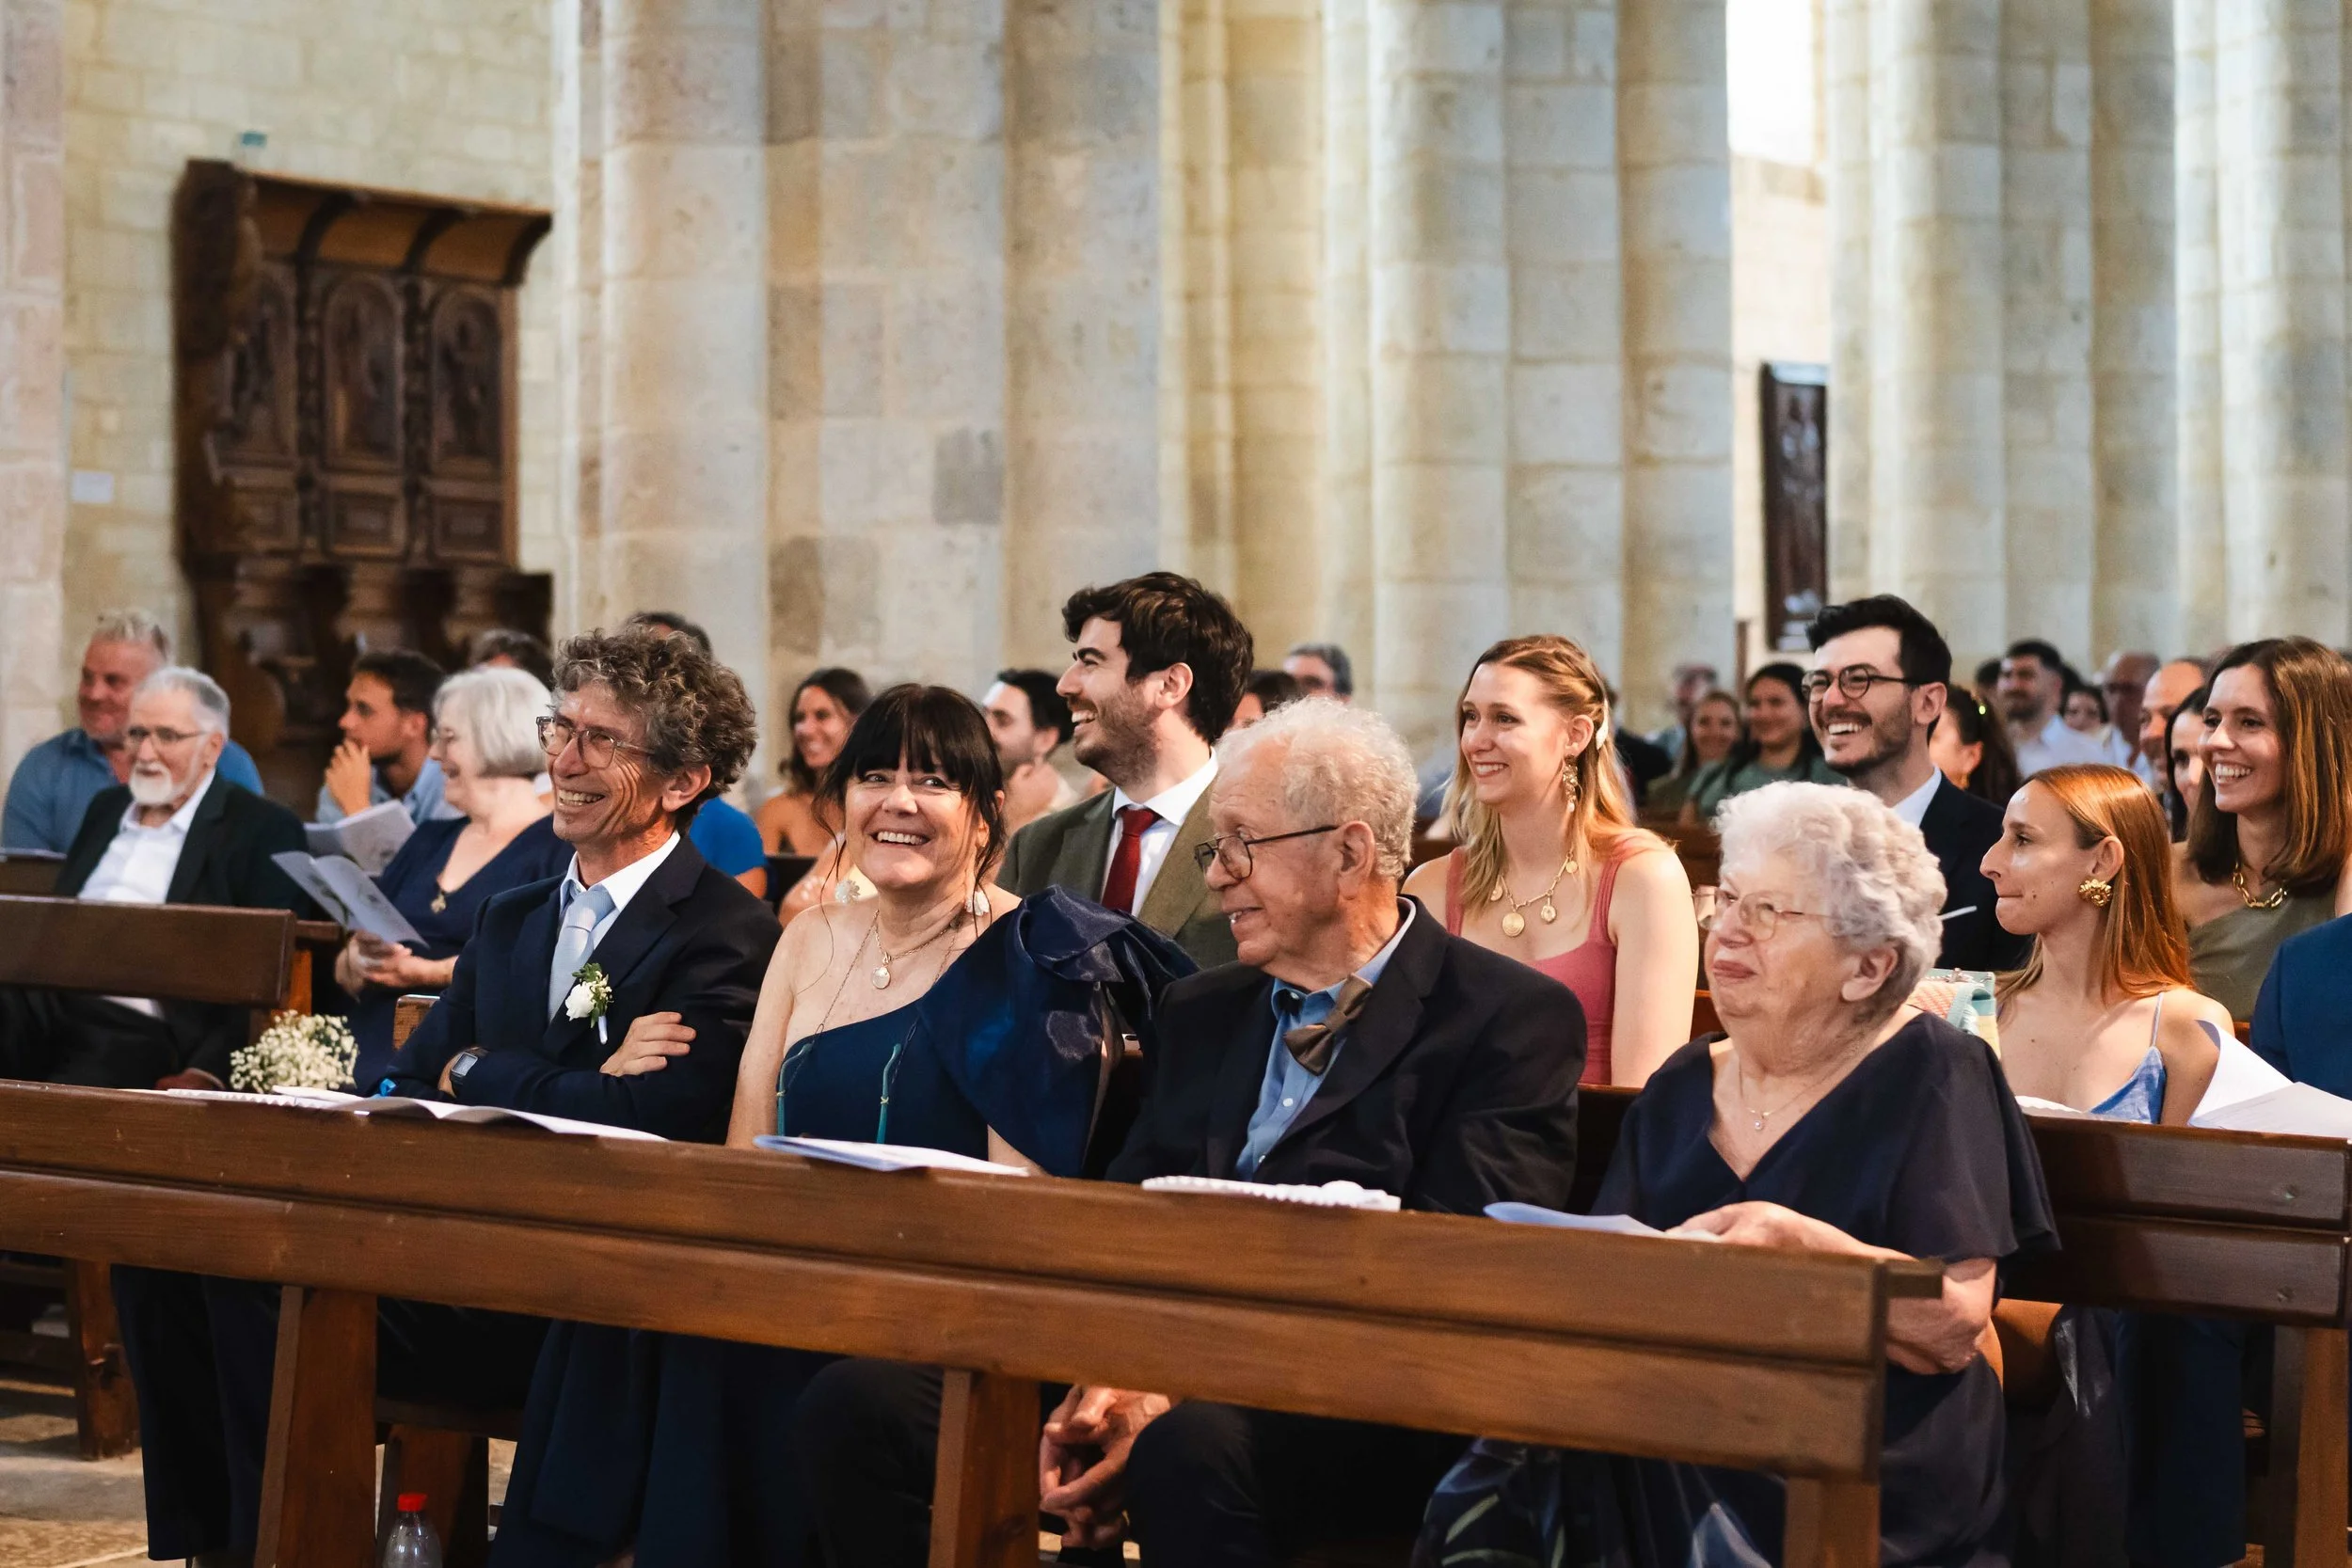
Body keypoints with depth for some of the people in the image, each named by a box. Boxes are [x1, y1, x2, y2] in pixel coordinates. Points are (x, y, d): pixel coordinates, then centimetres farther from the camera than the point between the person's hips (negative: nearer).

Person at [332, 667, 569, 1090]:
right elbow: (347, 964, 16)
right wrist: (355, 964, -7)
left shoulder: (562, 849, 0)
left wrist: (430, 973, -17)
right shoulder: (429, 841, 22)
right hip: (372, 1064, 5)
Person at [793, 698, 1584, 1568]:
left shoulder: (1513, 1019, 0)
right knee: (853, 1402, -14)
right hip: (1159, 1367, 6)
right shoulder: (1201, 1011, 22)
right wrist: (1102, 1390, -10)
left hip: (1361, 1401, -6)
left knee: (1192, 1441, -39)